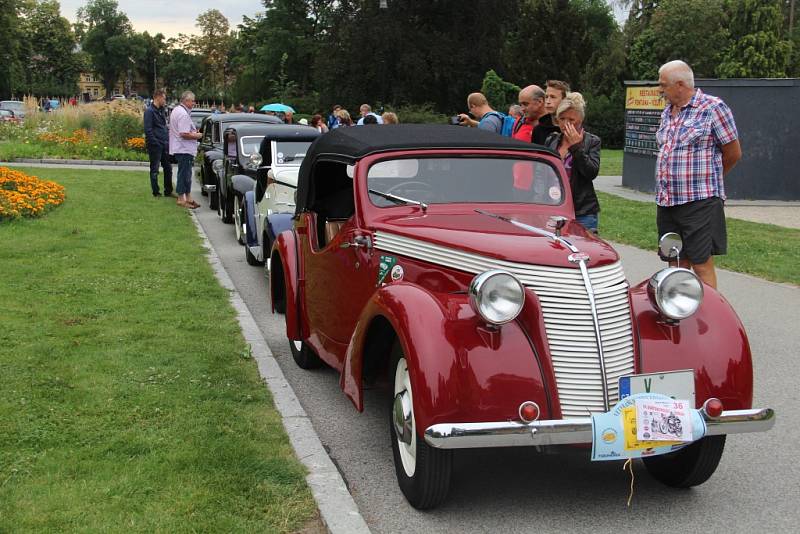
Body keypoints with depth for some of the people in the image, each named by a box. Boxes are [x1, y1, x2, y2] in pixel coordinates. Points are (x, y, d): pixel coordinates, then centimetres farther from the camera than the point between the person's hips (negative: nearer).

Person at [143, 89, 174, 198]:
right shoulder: (149, 111, -12)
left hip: (164, 144, 8)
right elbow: (148, 130, -16)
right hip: (155, 146, -8)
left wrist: (167, 139, 8)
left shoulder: (162, 110, 14)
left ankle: (168, 191, 19)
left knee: (168, 168, 11)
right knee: (155, 169, 2)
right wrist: (156, 142, -18)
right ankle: (156, 193, 8)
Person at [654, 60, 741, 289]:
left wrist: (707, 176, 11)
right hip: (666, 202, 7)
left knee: (702, 265, -7)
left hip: (699, 202, -7)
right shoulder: (667, 112, 17)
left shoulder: (712, 107, -6)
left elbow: (733, 153, -2)